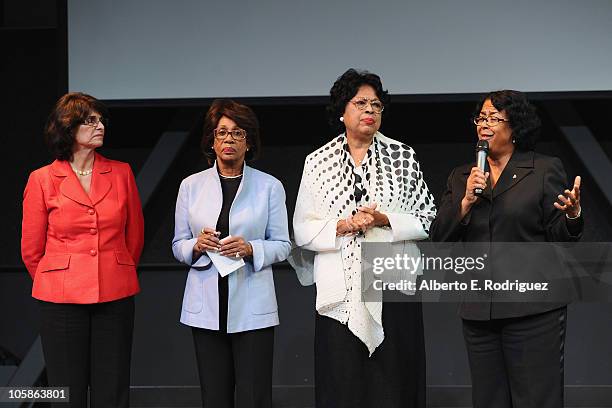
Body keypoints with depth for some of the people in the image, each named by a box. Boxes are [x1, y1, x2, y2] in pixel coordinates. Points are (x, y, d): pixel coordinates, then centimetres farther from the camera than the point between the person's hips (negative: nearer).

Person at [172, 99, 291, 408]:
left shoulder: (269, 186, 2)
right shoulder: (191, 186, 7)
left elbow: (282, 245, 3)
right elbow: (178, 246, 10)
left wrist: (250, 249, -15)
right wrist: (197, 244, -12)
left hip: (252, 307, -2)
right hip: (206, 307, 2)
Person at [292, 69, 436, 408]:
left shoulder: (402, 157, 6)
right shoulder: (318, 162, 6)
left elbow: (428, 219, 5)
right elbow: (303, 230, 5)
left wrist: (385, 220, -10)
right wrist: (343, 226, -12)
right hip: (339, 293, 0)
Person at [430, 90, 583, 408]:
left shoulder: (546, 170, 4)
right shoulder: (461, 178, 15)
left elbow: (559, 238, 0)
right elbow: (440, 237, 6)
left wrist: (572, 215, -21)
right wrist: (466, 201, -7)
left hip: (532, 308, -4)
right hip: (479, 310, 4)